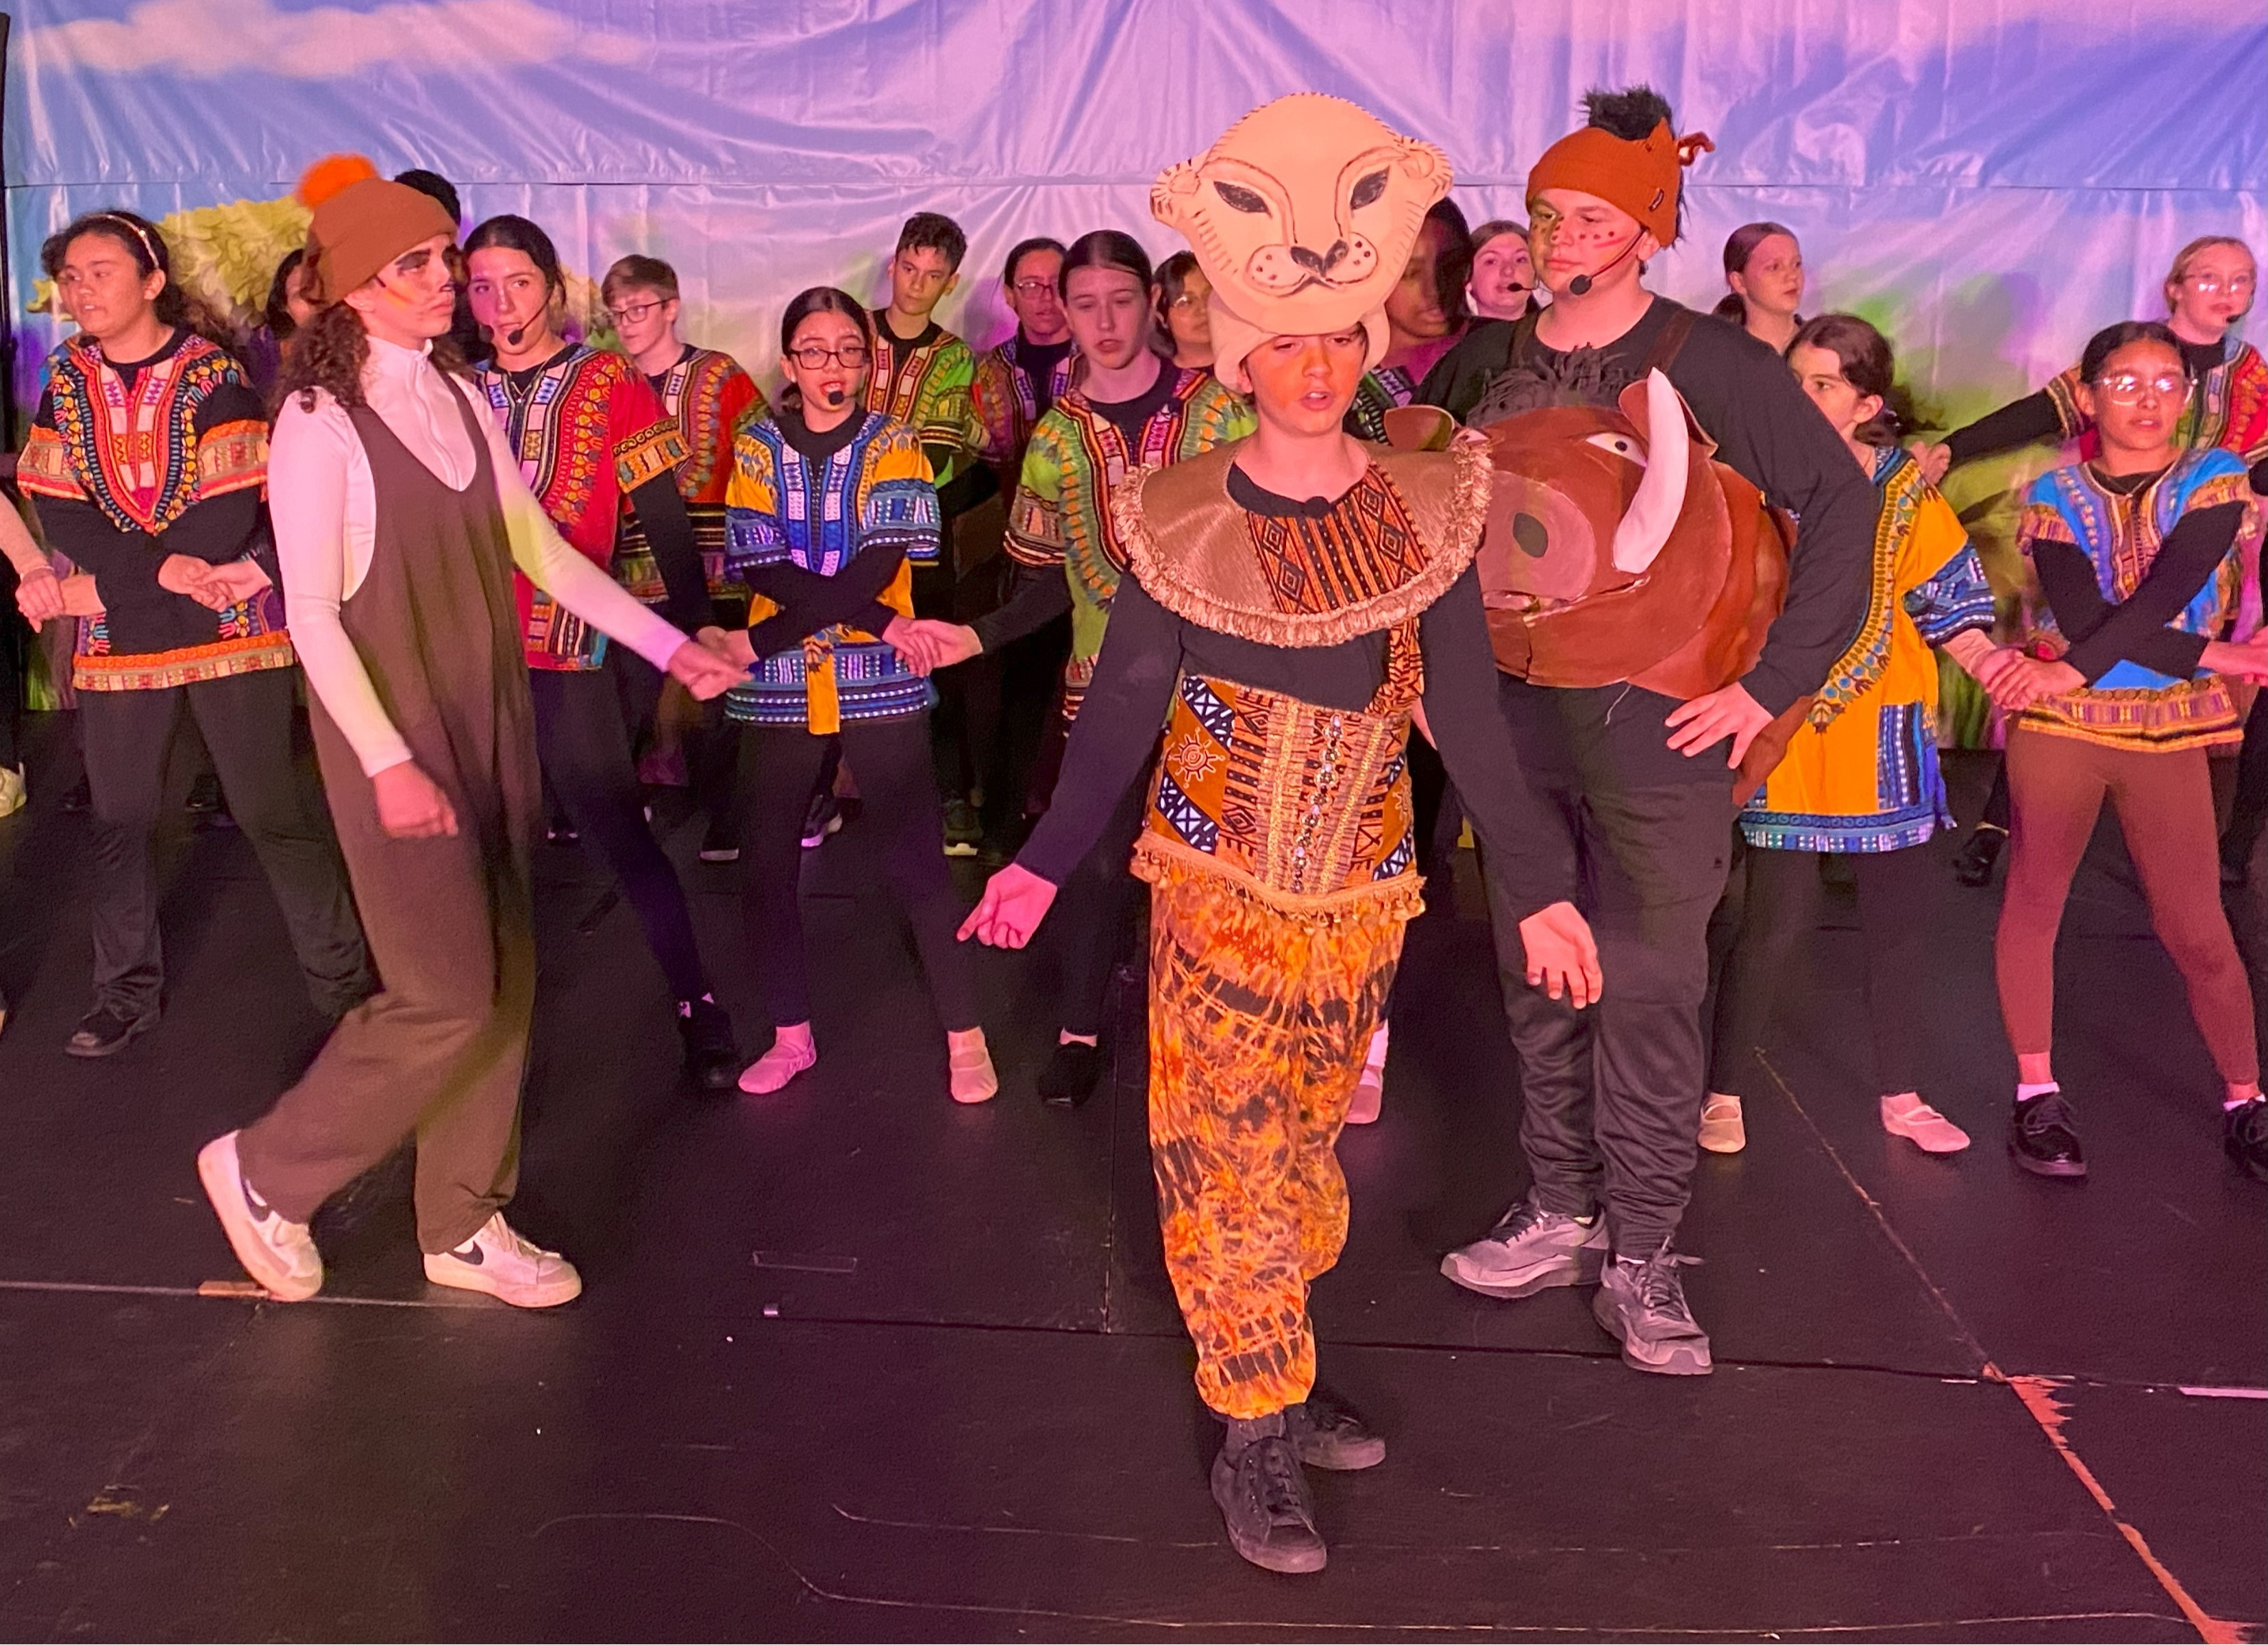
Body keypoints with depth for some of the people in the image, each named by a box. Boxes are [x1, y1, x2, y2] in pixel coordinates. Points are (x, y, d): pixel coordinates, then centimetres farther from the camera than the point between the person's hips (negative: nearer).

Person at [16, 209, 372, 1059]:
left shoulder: (212, 376, -5)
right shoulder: (64, 383, 7)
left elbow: (233, 511, -12)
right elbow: (57, 510, -1)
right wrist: (158, 570, -16)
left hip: (229, 624, -4)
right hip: (117, 630, 4)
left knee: (272, 811, -3)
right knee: (120, 819, 10)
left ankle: (342, 975, 10)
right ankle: (127, 989, 24)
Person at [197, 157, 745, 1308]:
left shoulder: (463, 398, 6)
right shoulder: (321, 421, -13)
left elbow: (539, 547, 9)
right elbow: (311, 615, -15)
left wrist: (668, 646, 5)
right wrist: (389, 764, -20)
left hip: (492, 715, 6)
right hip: (391, 730, -6)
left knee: (503, 984, 10)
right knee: (446, 997, -6)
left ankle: (465, 1225, 25)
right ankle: (265, 1173, 18)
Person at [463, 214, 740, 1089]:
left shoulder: (609, 385, -2)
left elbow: (665, 524, -3)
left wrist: (692, 633, -8)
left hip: (567, 651, -4)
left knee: (617, 828, 0)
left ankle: (696, 1001, 12)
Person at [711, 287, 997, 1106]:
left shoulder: (894, 446, 2)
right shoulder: (756, 448, 7)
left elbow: (877, 567, -11)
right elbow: (758, 566, -6)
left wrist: (760, 640, -17)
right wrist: (879, 618, -18)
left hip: (879, 683, -2)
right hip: (777, 688, 2)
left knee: (915, 858, -6)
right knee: (765, 863, 4)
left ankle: (965, 1035, 8)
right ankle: (790, 1034, 21)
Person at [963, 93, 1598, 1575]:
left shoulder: (1425, 508, -2)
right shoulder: (1185, 517, -6)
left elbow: (1467, 711, 1)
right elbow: (1123, 707, 0)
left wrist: (1540, 886, 0)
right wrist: (1045, 861, -2)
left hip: (1361, 884, 2)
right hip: (1220, 880, -2)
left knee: (1304, 1136, 14)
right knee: (1228, 1148, 0)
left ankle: (1272, 1371, 30)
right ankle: (1257, 1438, 11)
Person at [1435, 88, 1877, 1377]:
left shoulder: (1710, 362, -5)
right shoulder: (1495, 370, 9)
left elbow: (1841, 500, -7)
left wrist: (1775, 680, -11)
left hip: (1660, 724, -4)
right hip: (1517, 719, 5)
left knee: (1650, 988, -1)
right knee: (1541, 979, 11)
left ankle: (1643, 1256, 11)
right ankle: (1563, 1218, 25)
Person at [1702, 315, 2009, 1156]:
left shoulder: (1907, 491, 1)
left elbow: (1944, 601, 1)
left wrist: (1986, 657, -17)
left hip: (1882, 735, 2)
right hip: (1782, 731, -2)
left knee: (1899, 921, 10)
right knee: (1773, 923, -2)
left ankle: (1901, 1095, 26)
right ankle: (1724, 1091, 14)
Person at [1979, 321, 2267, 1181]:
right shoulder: (2055, 494, 2)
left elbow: (2166, 594, -14)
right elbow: (2081, 616, -13)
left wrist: (2071, 671, -22)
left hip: (2168, 730, 0)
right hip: (2056, 724, 1)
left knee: (2197, 928, 1)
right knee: (2032, 903, 3)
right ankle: (2037, 1094, 14)